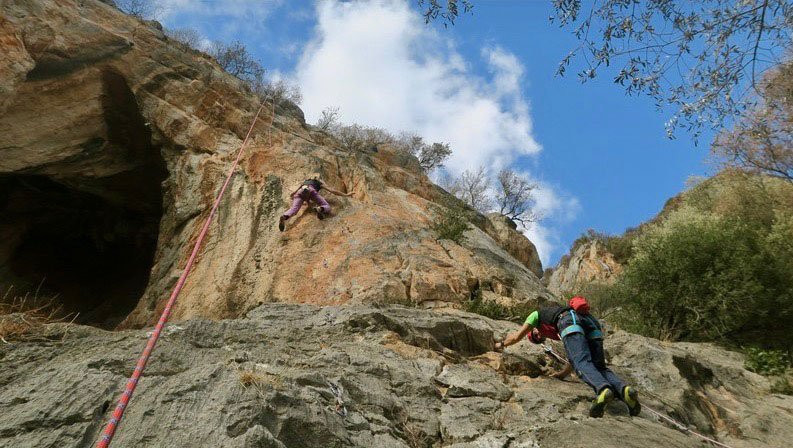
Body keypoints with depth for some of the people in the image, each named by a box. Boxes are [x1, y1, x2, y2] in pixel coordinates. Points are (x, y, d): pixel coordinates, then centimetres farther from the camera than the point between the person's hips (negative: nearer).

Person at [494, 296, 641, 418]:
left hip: (571, 323, -6)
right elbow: (575, 355, 53)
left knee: (582, 363, -22)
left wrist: (500, 344, 52)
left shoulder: (537, 315, 35)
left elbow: (516, 337, 35)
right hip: (592, 323, 6)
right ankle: (624, 389, -27)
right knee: (599, 367, 2)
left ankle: (603, 390, -51)